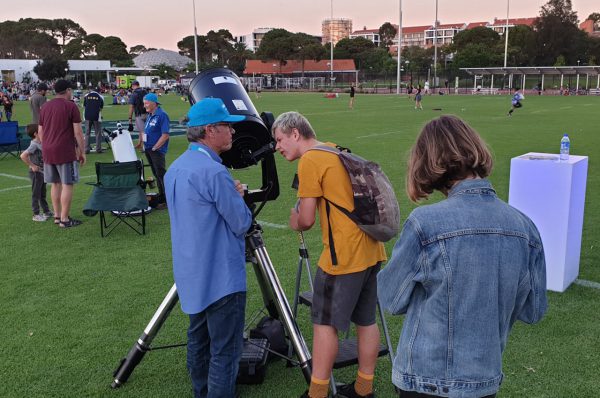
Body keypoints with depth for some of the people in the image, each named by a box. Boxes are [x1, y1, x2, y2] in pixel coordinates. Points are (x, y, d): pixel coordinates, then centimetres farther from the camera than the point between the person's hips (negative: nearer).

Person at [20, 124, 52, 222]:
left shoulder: (41, 144, 7)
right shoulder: (34, 145, -20)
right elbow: (23, 156, -30)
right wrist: (32, 166, -22)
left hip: (43, 172, 9)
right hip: (36, 173, -9)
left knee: (43, 194, 18)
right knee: (36, 194, 0)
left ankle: (46, 211, 29)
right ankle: (36, 214, 8)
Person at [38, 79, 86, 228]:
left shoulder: (45, 107, 12)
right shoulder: (71, 106, -7)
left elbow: (40, 132, 16)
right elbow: (78, 132, -10)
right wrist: (82, 152, -2)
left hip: (48, 152, 7)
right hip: (66, 152, -7)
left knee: (55, 184, 15)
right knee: (67, 185, -1)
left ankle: (57, 216, 21)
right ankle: (64, 219, 1)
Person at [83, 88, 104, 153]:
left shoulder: (86, 96, 7)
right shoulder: (100, 97, 5)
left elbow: (84, 106, 10)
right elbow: (101, 108, 7)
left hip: (87, 116, 1)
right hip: (96, 116, -1)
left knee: (87, 133, 9)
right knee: (98, 133, 6)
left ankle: (87, 149, 7)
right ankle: (98, 149, 4)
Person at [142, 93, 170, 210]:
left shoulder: (162, 115, -15)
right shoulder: (150, 115, 12)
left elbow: (165, 135, -20)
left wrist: (154, 148, -18)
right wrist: (145, 144, 10)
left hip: (157, 151, -9)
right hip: (148, 150, 9)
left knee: (161, 175, -5)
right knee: (156, 174, 15)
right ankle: (161, 197, 25)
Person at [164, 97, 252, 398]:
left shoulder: (175, 168, 8)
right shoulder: (213, 172, -21)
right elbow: (242, 223, -16)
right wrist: (238, 196, 3)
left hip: (192, 275, 10)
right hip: (221, 277, -9)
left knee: (198, 342, 20)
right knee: (225, 352, 0)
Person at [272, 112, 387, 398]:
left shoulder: (309, 160, -10)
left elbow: (306, 220, -11)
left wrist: (295, 222, 9)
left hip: (343, 256, -9)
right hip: (371, 250, 9)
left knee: (325, 323, 3)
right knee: (366, 320, 15)